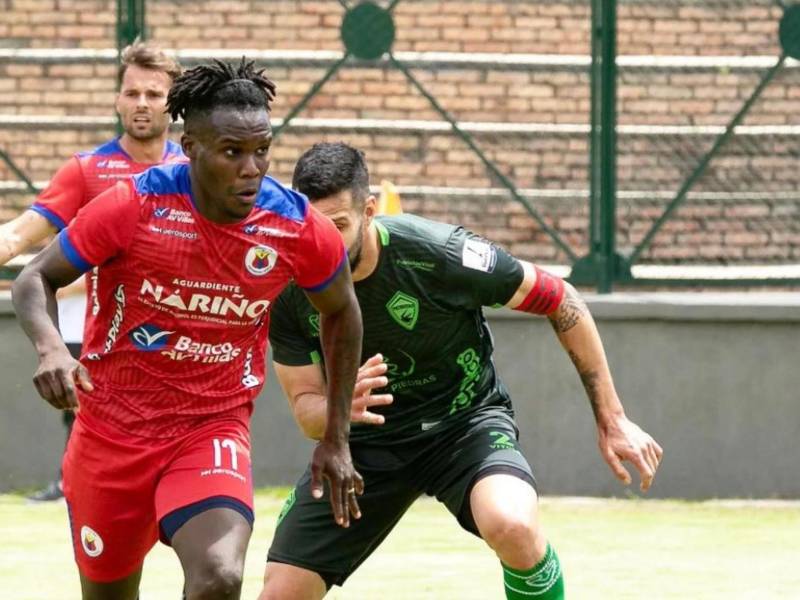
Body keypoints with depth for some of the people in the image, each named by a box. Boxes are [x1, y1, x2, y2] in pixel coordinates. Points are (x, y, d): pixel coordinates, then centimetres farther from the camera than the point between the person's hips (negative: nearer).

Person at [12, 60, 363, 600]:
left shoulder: (301, 229, -13)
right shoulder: (133, 206, -19)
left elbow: (341, 314, 8)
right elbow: (36, 279, -7)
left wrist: (337, 439, 10)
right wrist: (50, 348, -30)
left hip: (214, 429, 0)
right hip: (111, 428, 0)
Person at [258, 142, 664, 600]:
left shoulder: (437, 252, -25)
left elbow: (560, 302, -11)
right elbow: (306, 409, -9)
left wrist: (612, 420, -8)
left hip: (465, 420, -3)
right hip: (364, 440, 3)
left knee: (512, 526, -36)